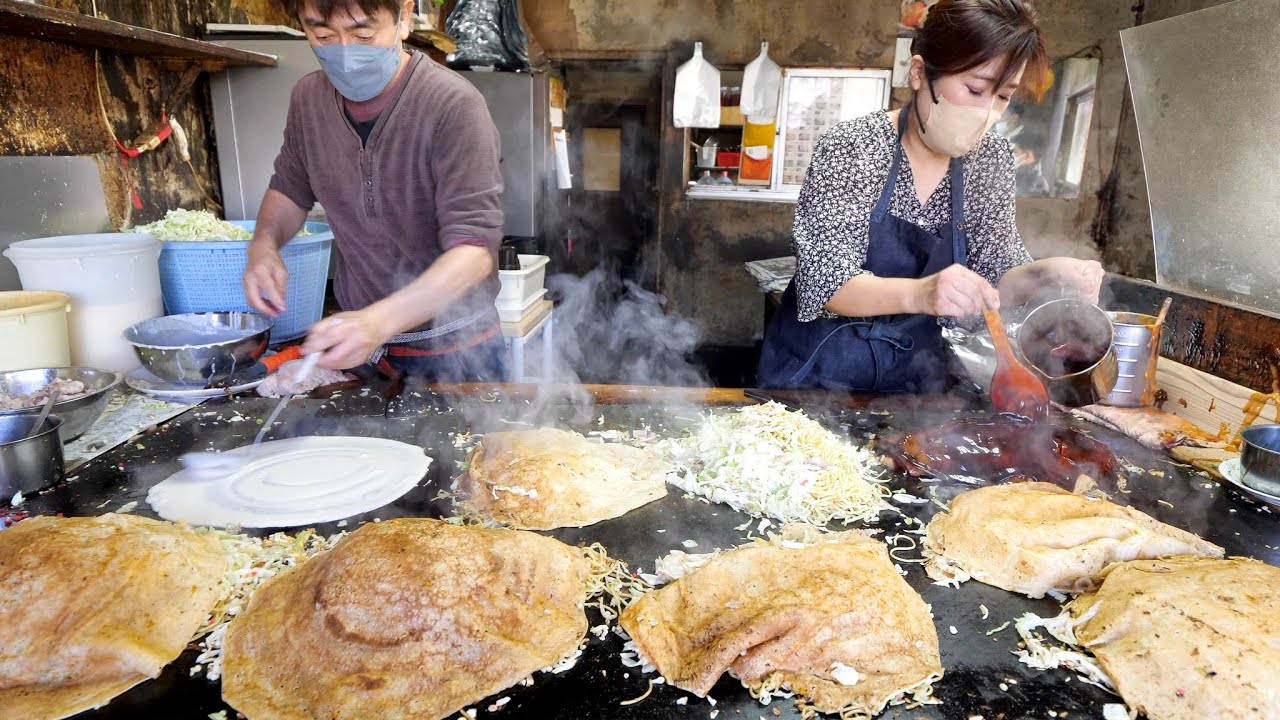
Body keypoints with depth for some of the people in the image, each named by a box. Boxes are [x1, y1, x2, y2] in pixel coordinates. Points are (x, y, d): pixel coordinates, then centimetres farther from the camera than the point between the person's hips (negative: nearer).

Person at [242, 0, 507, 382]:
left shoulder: (454, 105, -21)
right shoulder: (308, 97, -1)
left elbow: (474, 248, -28)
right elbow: (291, 186, 16)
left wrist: (380, 320, -41)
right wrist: (264, 243, -6)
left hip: (454, 351, -5)